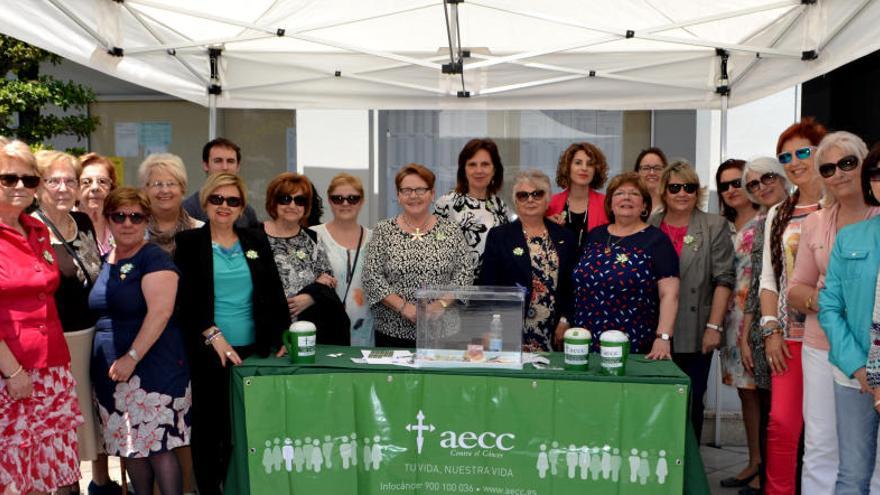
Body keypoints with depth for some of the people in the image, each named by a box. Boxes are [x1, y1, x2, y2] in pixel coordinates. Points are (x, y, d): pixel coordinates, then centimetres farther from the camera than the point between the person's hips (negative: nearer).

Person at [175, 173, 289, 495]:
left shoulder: (256, 241, 10)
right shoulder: (188, 242, 1)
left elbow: (274, 293, 9)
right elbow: (184, 299, -6)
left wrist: (282, 336, -1)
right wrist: (213, 335, -17)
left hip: (253, 350, 3)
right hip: (207, 352, -2)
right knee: (209, 426, 6)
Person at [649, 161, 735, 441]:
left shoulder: (715, 226, 4)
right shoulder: (649, 227, 9)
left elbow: (723, 279, -2)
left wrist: (714, 326, -9)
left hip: (695, 334, -1)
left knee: (691, 404, 5)